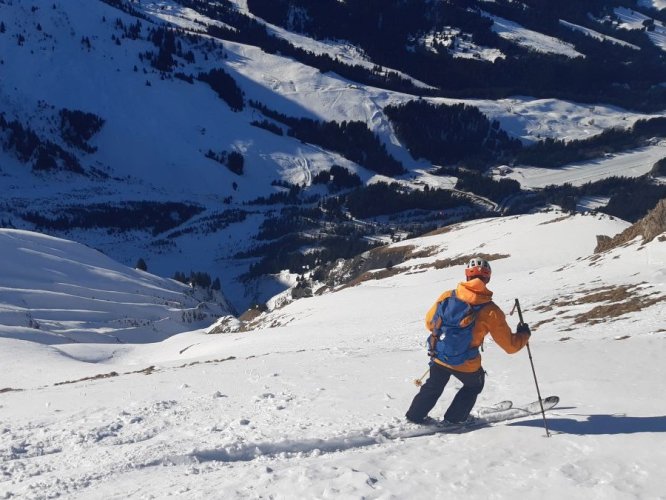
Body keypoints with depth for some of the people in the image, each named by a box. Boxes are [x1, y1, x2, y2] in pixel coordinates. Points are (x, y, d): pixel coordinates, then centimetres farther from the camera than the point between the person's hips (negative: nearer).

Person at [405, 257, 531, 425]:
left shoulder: (447, 296, -9)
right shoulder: (490, 311, -17)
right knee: (474, 385, 31)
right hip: (466, 365, -3)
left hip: (438, 356, 3)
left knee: (433, 386, 31)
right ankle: (454, 418, 39)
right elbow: (510, 345, -9)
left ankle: (415, 415, 41)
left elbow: (429, 323, 7)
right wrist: (524, 335, 12)